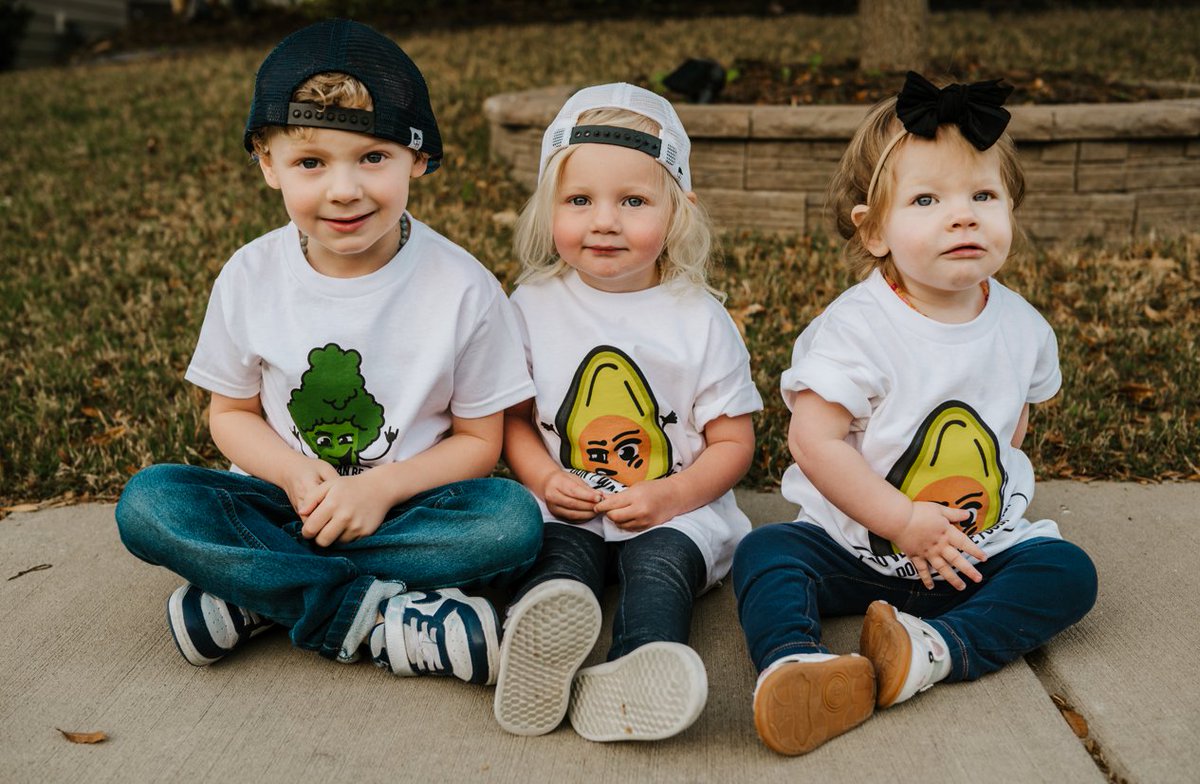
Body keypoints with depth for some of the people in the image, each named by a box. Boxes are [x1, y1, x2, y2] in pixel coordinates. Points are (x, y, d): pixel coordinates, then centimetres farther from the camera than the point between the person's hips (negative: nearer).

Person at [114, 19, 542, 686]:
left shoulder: (464, 289, -12)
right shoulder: (250, 280, -5)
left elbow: (479, 441, -5)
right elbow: (232, 413, 6)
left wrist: (383, 486, -21)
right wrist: (296, 473, -15)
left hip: (403, 505, -1)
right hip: (286, 501, 2)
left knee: (514, 518, -30)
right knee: (146, 502, -22)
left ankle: (258, 594, -23)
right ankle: (384, 618, -27)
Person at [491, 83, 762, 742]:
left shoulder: (699, 319, -1)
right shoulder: (532, 307, 4)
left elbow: (733, 441, 1)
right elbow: (512, 417, 9)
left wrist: (667, 496, -15)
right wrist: (545, 479, -10)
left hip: (674, 512, -1)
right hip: (566, 510, 1)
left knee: (658, 562, -29)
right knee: (560, 552, -28)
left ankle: (625, 683, -52)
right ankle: (536, 649, -54)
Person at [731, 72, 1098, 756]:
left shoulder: (1021, 326, -1)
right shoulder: (858, 328, -16)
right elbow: (815, 439, -20)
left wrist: (985, 490, 2)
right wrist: (902, 521, -20)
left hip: (984, 548, 4)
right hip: (855, 541, -3)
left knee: (1069, 571, -17)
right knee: (765, 554, -24)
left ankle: (937, 650, -31)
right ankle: (795, 666, -47)